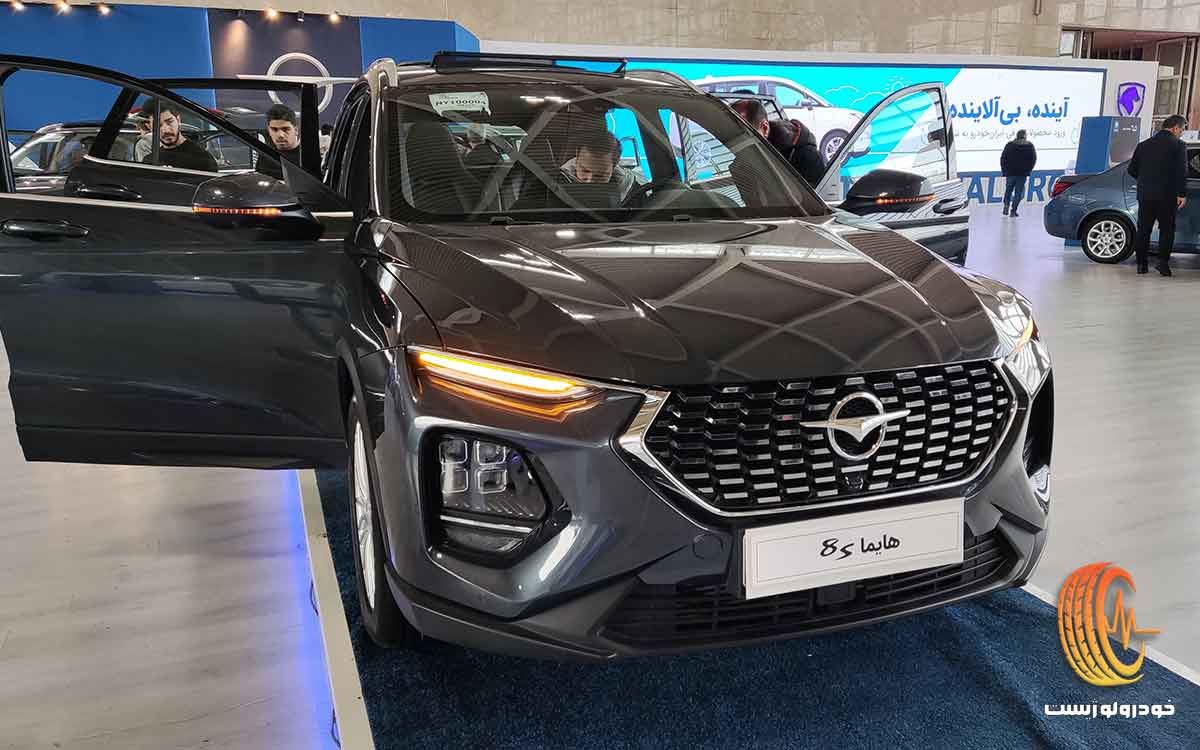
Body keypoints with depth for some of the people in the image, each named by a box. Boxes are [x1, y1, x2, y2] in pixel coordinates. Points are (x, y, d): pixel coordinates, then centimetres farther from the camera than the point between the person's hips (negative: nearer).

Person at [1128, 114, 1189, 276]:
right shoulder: (1178, 145, -4)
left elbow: (1131, 169, 11)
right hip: (1167, 196, -4)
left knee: (1143, 230, 10)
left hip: (1145, 195, 4)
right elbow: (1182, 172, -12)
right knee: (1167, 229, 6)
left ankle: (1141, 263, 10)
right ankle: (1163, 261, -3)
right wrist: (1182, 194, -8)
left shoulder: (1144, 145, 9)